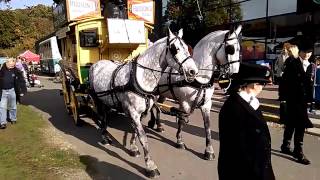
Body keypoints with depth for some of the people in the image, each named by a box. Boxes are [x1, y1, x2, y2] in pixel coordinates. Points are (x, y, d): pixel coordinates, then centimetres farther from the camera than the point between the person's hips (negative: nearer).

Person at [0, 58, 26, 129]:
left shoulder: (16, 71, -5)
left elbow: (21, 80, -3)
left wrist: (23, 88, -10)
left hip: (12, 91, 1)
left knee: (13, 107, 14)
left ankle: (13, 119, 31)